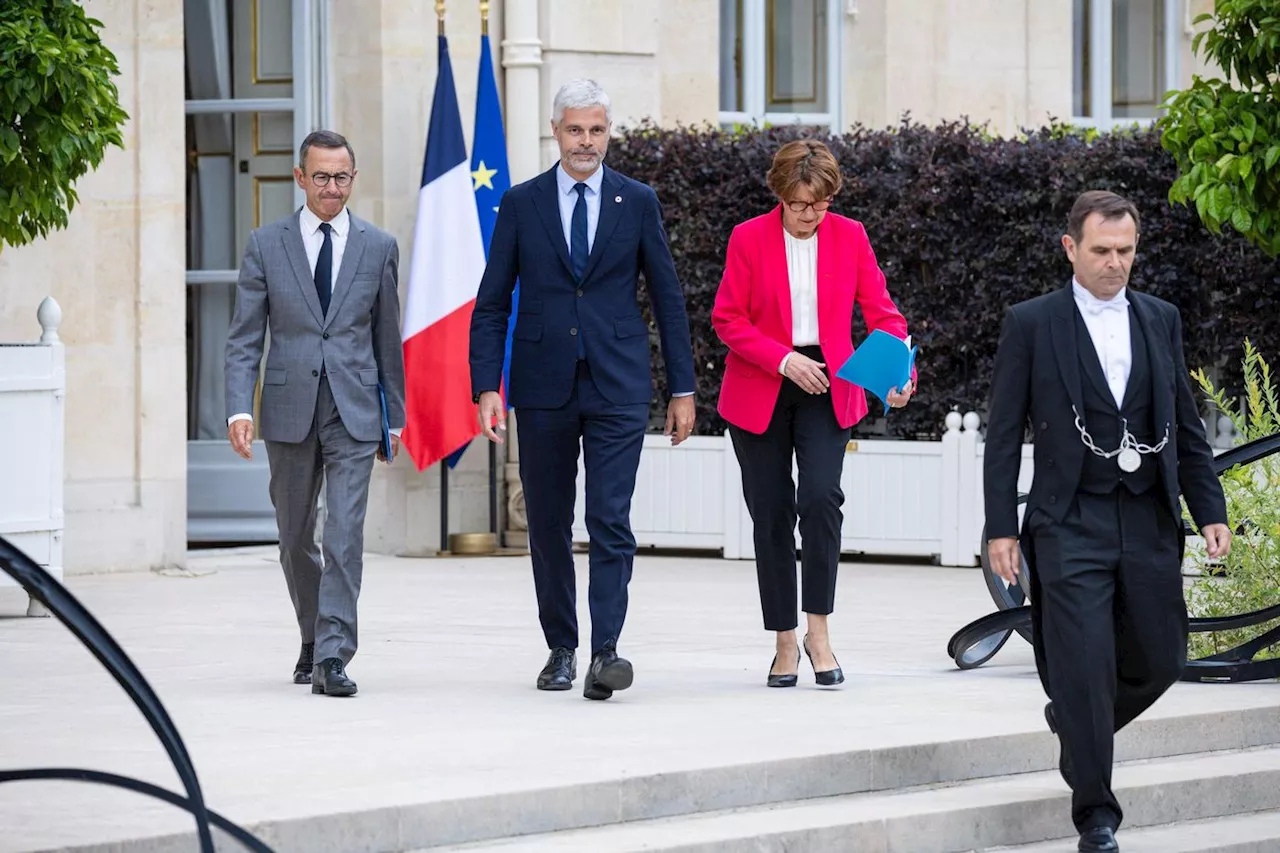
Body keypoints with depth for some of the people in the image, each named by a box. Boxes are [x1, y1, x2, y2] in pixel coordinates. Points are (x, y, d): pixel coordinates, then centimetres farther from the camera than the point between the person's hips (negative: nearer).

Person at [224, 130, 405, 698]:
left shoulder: (379, 247, 6)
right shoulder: (266, 245, 3)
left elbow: (387, 338, 11)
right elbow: (244, 337, 1)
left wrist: (395, 417, 13)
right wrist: (239, 409, -11)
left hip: (354, 412, -1)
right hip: (289, 410, 1)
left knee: (345, 533, -12)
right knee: (295, 537, 12)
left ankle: (333, 657, -15)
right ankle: (315, 637, 31)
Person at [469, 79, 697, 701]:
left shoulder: (637, 202, 6)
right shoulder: (521, 204, 5)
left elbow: (667, 297, 9)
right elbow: (492, 303, 5)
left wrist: (682, 388, 6)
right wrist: (486, 386, -4)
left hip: (616, 386, -1)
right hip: (544, 386, 1)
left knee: (610, 520, -12)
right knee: (548, 525, 7)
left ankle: (606, 651, -16)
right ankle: (561, 649, 19)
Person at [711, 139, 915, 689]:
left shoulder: (850, 237, 0)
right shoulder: (749, 239, -5)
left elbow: (881, 313, 0)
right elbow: (727, 320, -4)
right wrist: (783, 359, -17)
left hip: (827, 390, 0)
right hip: (760, 391, 0)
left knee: (821, 497, -20)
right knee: (772, 513, 2)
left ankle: (818, 630, -11)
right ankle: (785, 643, 13)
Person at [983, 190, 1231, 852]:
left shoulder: (1160, 321, 11)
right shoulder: (1031, 324, -1)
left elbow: (1186, 425, 14)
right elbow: (1004, 434, 0)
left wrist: (1209, 512, 7)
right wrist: (1001, 528, -5)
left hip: (1149, 523, 4)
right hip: (1071, 524, -4)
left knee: (1160, 659, 8)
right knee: (1086, 666, -8)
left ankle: (1074, 724, 36)